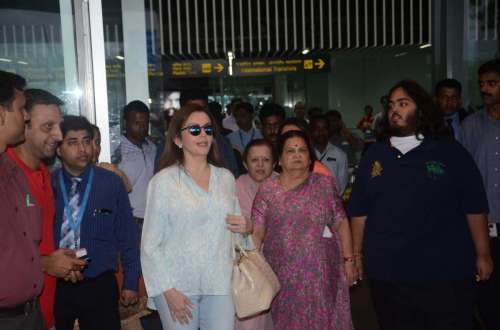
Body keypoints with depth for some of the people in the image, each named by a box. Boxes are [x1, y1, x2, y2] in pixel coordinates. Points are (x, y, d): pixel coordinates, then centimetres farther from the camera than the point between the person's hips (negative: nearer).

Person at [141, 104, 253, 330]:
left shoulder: (226, 178, 8)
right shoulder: (164, 180, -5)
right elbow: (150, 244, -5)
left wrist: (246, 228, -1)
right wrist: (168, 290, -10)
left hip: (220, 284, 3)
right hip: (177, 286, -3)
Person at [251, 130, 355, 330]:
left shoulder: (325, 184, 4)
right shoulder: (267, 190, 2)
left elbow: (341, 224, 5)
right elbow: (257, 232, -1)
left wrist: (348, 260, 0)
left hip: (322, 275, 0)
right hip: (284, 277, 0)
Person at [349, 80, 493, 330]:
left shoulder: (450, 152, 0)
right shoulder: (374, 155, 5)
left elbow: (475, 207, 1)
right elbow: (359, 211, 6)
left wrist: (483, 254, 1)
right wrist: (356, 253, 5)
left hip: (446, 273, -1)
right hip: (386, 274, 2)